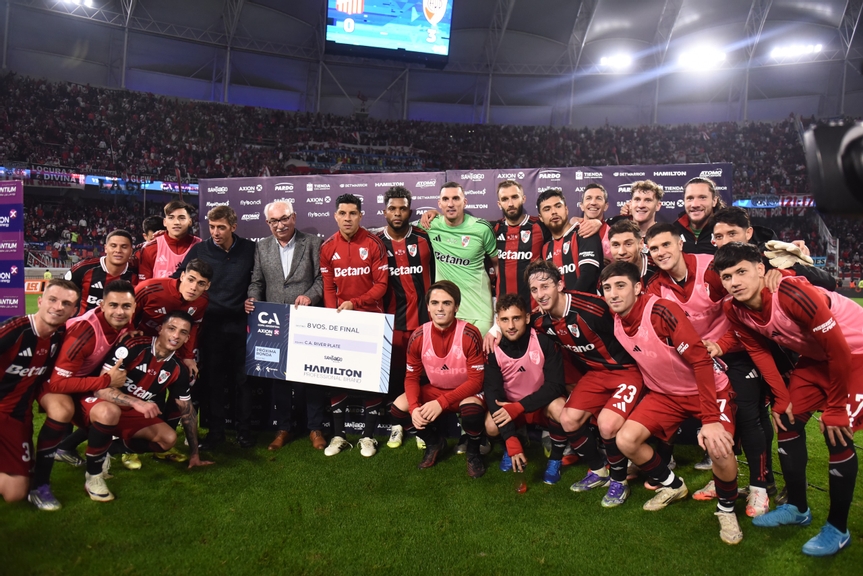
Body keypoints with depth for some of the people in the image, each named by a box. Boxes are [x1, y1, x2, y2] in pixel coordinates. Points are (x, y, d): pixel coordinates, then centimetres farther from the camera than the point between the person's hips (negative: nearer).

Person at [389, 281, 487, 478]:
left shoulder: (469, 334, -25)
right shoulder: (418, 337, -14)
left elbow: (476, 381, -23)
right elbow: (412, 377, -5)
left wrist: (441, 402, -32)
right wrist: (414, 407, -24)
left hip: (467, 392, -4)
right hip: (435, 390, 4)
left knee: (472, 410, -38)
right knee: (399, 408, -18)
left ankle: (473, 451, -1)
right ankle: (434, 442, 13)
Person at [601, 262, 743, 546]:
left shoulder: (661, 311, -28)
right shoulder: (616, 323, -8)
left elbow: (701, 361, -30)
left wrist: (711, 419, -33)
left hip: (708, 387, -6)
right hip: (666, 393, 6)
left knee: (719, 447, -28)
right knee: (625, 440, -9)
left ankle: (727, 509, 4)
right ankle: (673, 486, 20)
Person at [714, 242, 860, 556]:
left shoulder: (793, 293, -36)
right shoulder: (735, 310, -15)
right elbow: (759, 351, 0)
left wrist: (836, 409, -19)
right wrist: (782, 398, -2)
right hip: (815, 356, 7)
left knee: (837, 434, -11)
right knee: (788, 421, 4)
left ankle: (838, 529, 7)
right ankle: (797, 508, 23)